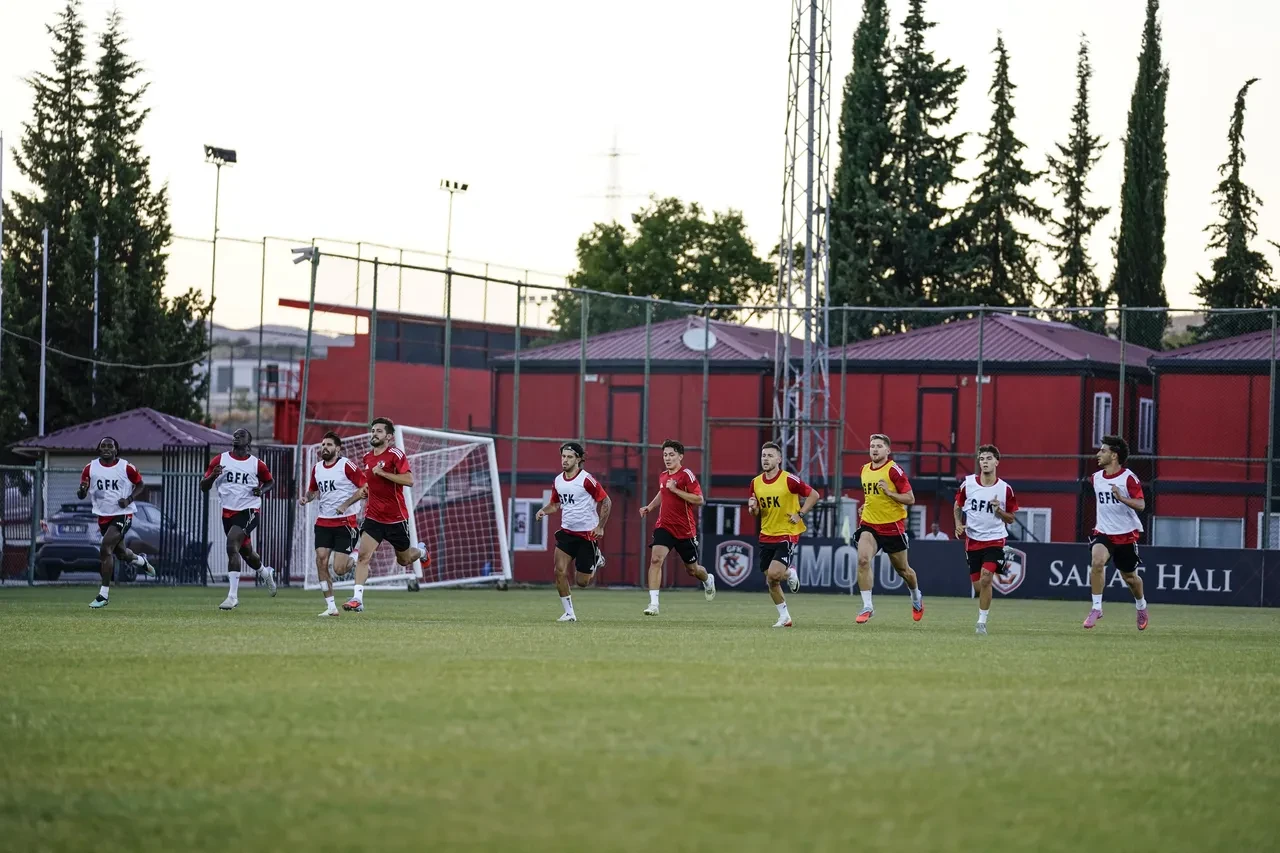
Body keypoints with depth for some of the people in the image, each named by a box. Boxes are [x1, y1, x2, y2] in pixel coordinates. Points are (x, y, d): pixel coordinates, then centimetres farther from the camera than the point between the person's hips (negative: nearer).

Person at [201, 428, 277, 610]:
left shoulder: (256, 464, -2)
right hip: (228, 512, 5)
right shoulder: (220, 460, 3)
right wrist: (212, 476, -19)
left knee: (232, 546, -23)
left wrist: (261, 490, -7)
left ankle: (233, 596, -22)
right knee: (245, 551, 17)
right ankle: (265, 573, 52)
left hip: (249, 511, -5)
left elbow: (270, 481, 15)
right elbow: (204, 486, 3)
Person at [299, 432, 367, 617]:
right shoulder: (317, 468, 10)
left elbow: (365, 487, -11)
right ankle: (331, 606, -1)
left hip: (345, 522, -6)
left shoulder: (346, 466, -10)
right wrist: (306, 498, 4)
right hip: (323, 522, 6)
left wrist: (347, 503, -21)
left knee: (339, 569, -9)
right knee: (321, 561, -8)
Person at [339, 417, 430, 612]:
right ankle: (357, 599, -20)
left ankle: (421, 551, 50)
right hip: (373, 516, 4)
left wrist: (382, 472, -25)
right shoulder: (367, 457, 9)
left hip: (396, 518, -4)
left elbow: (409, 480, -24)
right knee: (363, 555, -16)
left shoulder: (396, 455, -13)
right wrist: (347, 503, 19)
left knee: (404, 560, 15)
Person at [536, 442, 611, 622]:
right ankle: (569, 613, -2)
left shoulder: (587, 480, -14)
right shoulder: (558, 481, 4)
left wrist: (600, 526, -15)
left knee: (581, 582, 1)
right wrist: (544, 511, -3)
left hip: (588, 534, -5)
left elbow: (606, 501, -8)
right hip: (567, 531, 5)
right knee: (560, 571, -14)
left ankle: (596, 560, 33)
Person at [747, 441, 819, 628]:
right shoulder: (756, 483, 4)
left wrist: (800, 514, -12)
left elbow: (813, 495, -5)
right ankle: (784, 617, 21)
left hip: (787, 534, -6)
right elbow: (755, 513, 11)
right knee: (771, 582, 5)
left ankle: (790, 573, 14)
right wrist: (753, 507, -12)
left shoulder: (789, 480, -13)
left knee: (773, 574, -20)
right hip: (766, 536, 6)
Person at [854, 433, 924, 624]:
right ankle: (867, 606, -17)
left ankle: (916, 597, 43)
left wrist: (889, 492, -24)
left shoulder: (894, 471, -12)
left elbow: (910, 499, -13)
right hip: (869, 524, 4)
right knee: (863, 559, -22)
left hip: (893, 526, -4)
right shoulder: (864, 470, 7)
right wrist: (867, 506, 11)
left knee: (902, 569, 12)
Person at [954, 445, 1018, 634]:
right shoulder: (968, 484, -1)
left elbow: (1010, 519, 3)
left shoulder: (1005, 489, -5)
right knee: (978, 586, 5)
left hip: (995, 539, -2)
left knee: (986, 578, -20)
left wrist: (998, 510, -16)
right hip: (972, 540, 2)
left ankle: (982, 622, -12)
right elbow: (958, 506, 15)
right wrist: (959, 524, -2)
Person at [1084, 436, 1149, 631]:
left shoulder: (1129, 478, -14)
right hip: (1103, 532, 3)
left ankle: (1141, 607, 40)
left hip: (1126, 534, -3)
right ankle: (1096, 608, -19)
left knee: (1130, 577, 11)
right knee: (1097, 561, -26)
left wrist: (1121, 498, -35)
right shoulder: (1096, 477, 4)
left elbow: (1141, 505, -20)